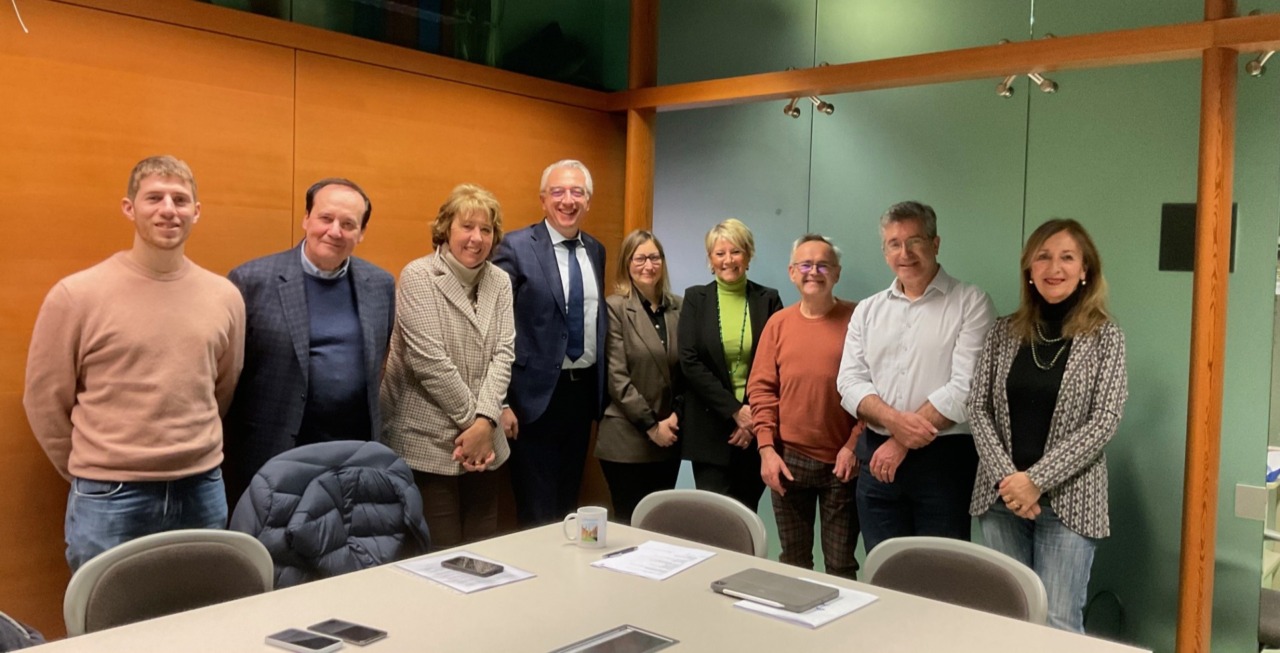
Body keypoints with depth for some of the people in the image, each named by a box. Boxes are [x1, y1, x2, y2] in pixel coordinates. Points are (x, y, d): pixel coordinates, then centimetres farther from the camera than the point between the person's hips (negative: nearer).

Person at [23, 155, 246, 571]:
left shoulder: (225, 297, 2)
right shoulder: (75, 295, -8)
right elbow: (44, 400, 0)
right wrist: (94, 473, 7)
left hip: (203, 492, 3)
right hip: (110, 500, -3)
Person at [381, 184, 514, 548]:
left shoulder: (500, 282, 8)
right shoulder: (419, 276, -8)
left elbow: (503, 354, 0)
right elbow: (428, 360, -15)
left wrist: (486, 422, -13)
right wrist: (472, 420, -11)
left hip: (483, 439, 5)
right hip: (429, 442, -5)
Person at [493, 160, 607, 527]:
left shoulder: (595, 251, 10)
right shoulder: (516, 248, -9)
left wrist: (602, 388, 12)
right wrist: (502, 403, -17)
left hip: (584, 390, 6)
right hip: (536, 394, -6)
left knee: (569, 504, 16)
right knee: (537, 514, 1)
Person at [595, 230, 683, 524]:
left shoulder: (677, 307, 9)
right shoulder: (615, 307, -6)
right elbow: (617, 377, -11)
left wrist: (676, 416, -2)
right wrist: (651, 425, -13)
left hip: (668, 440, 5)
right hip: (627, 440, -5)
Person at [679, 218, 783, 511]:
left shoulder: (768, 300, 5)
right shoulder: (695, 299, 3)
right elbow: (689, 362, -6)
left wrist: (755, 415, -9)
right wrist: (735, 411, -12)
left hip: (756, 429, 1)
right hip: (710, 428, -1)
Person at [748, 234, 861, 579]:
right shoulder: (778, 323, 5)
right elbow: (761, 389, 4)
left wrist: (853, 446, -10)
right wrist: (767, 449, -3)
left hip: (841, 462, -2)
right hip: (787, 459, 3)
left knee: (841, 566, 6)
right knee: (793, 561, 15)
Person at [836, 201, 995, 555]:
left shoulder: (971, 303, -2)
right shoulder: (868, 310, 12)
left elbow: (966, 388, -11)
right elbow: (850, 382, 5)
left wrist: (901, 444, -11)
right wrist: (894, 420, -15)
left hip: (944, 458, -4)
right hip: (878, 457, 4)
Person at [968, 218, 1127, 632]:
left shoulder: (1105, 336, -1)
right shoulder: (1005, 331, 6)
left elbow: (1103, 423, -9)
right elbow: (977, 408, 3)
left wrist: (1037, 480, -15)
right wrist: (1005, 477, -11)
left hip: (1067, 499, -3)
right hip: (1001, 496, 3)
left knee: (1058, 623, -3)